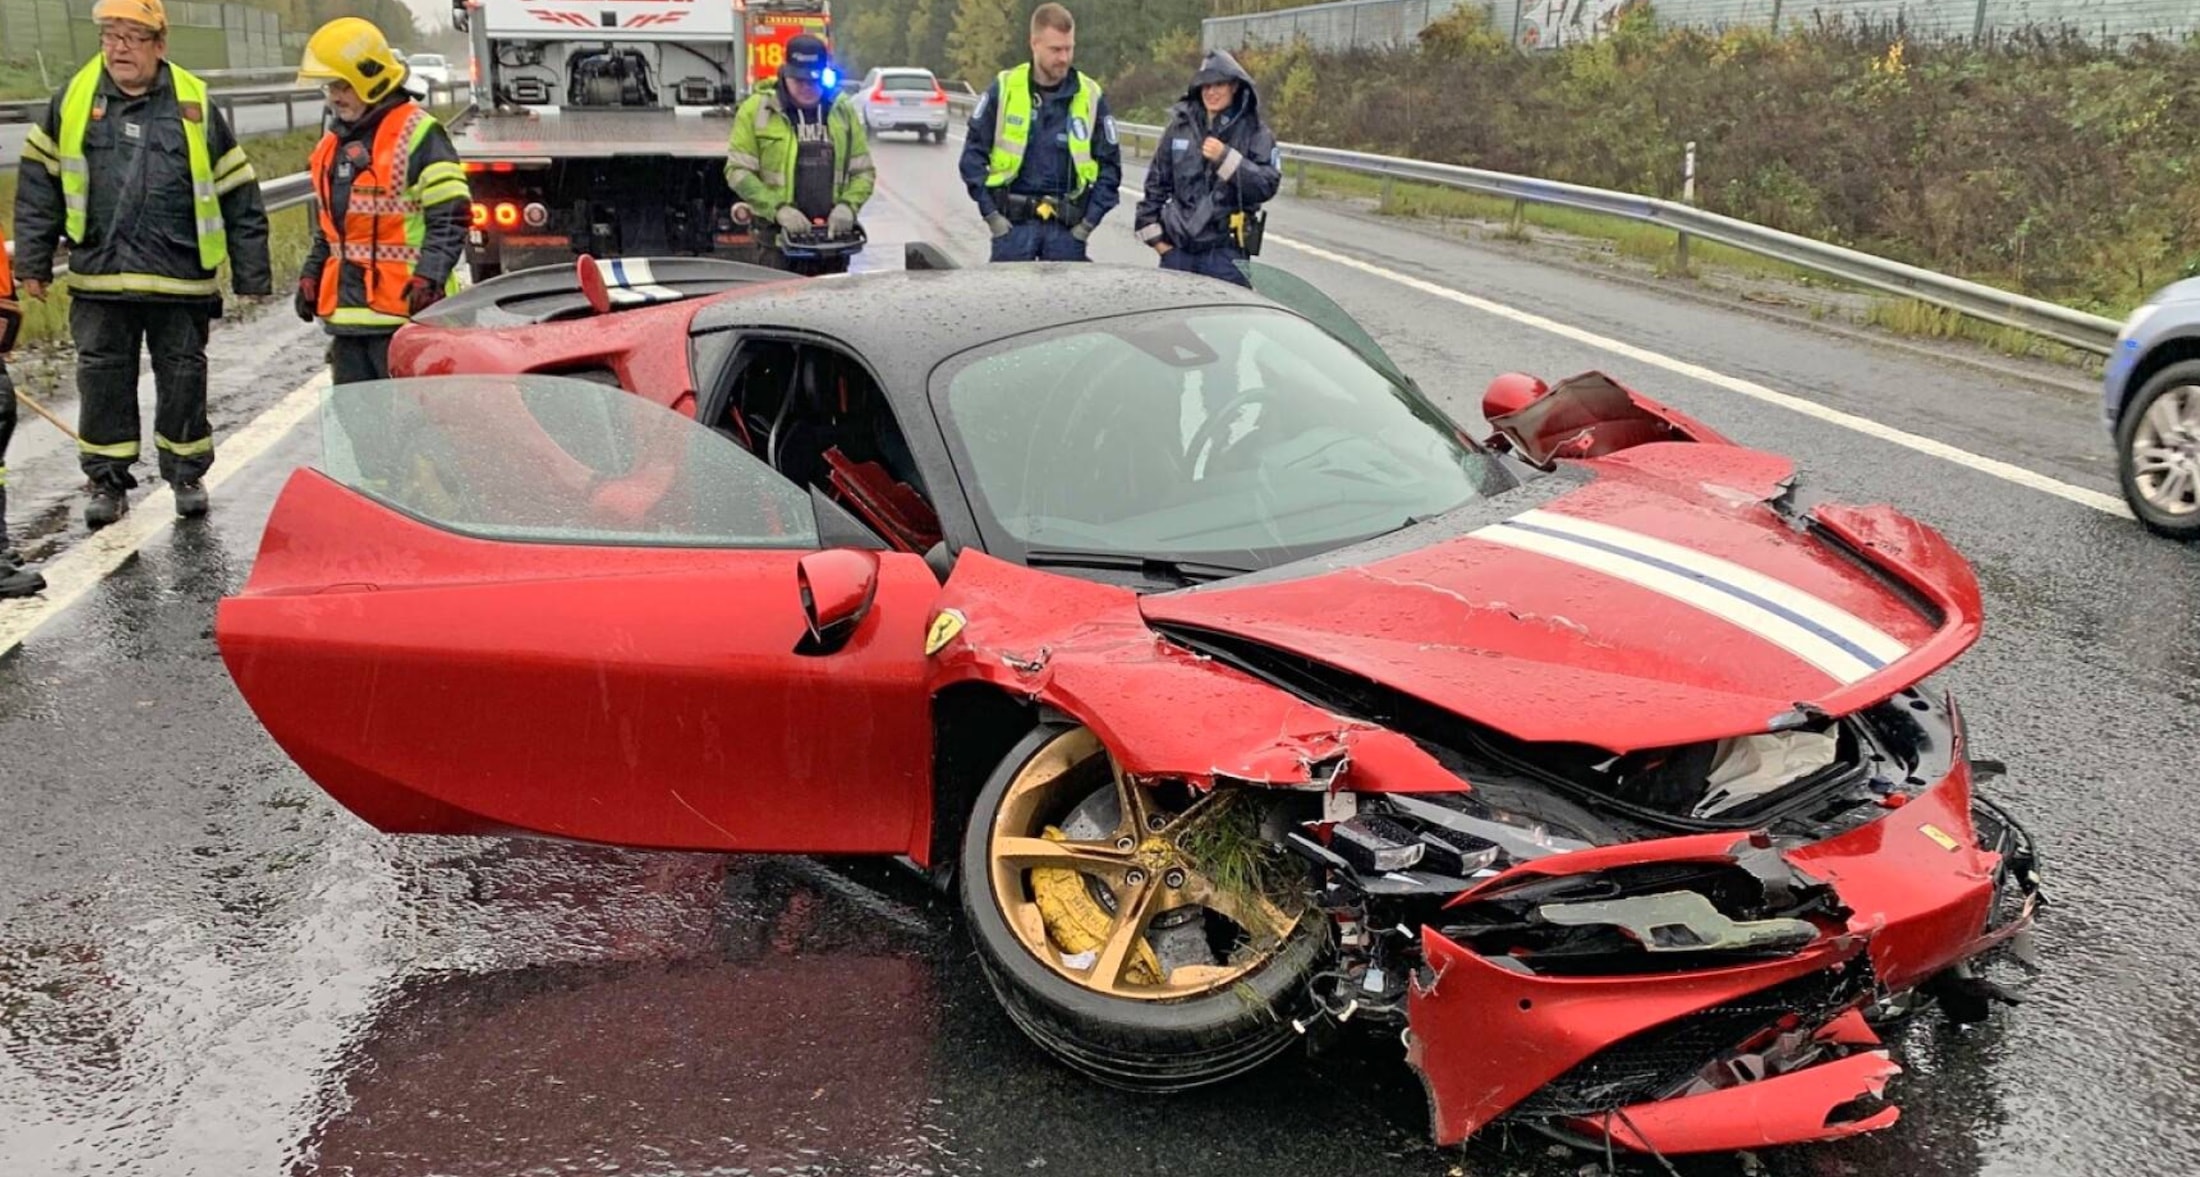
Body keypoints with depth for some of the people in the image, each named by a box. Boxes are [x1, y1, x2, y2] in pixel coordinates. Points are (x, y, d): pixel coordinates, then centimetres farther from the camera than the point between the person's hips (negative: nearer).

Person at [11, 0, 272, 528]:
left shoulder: (195, 105, 1)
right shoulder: (74, 99, 4)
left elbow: (238, 193, 5)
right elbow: (39, 183, 11)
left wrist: (251, 276, 4)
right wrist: (33, 262, 8)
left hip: (180, 280, -1)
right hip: (99, 277, 1)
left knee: (183, 378, 7)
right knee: (102, 378, 6)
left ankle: (187, 474, 24)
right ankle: (107, 481, 19)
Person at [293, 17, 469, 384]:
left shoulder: (417, 133, -7)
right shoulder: (334, 141, 19)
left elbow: (450, 217, -12)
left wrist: (428, 278, -20)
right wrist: (311, 275, 19)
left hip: (403, 308, -8)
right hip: (345, 308, 8)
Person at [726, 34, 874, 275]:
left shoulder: (843, 110, 10)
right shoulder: (756, 109, -1)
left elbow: (863, 171, 12)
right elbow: (738, 171, -4)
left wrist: (848, 205, -9)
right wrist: (778, 209, -16)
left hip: (834, 235, 3)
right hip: (778, 236, -3)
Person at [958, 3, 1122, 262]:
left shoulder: (1091, 97, 2)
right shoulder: (1003, 90, -1)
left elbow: (1109, 165, 7)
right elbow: (973, 153, 4)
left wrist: (1090, 220, -1)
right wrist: (991, 213, -3)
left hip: (1068, 227, 1)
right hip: (1012, 222, -1)